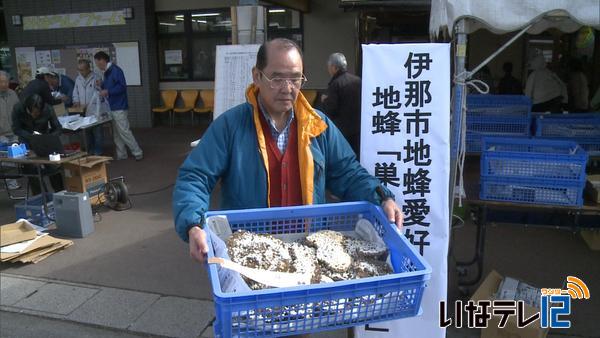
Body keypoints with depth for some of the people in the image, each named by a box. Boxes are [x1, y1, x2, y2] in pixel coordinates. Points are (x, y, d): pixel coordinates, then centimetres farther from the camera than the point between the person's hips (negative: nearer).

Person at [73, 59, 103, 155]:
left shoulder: (95, 78, -9)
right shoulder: (78, 79, 12)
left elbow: (98, 94, -15)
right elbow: (75, 92, 20)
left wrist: (88, 104, -19)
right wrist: (76, 101, 1)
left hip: (94, 111, -6)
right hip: (83, 112, 6)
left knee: (96, 132, 0)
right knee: (87, 132, 12)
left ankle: (98, 152, 9)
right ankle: (90, 151, 23)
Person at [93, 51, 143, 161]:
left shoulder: (116, 70, -14)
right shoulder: (106, 73, 14)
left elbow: (122, 86, -21)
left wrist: (108, 92, -19)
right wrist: (102, 87, 7)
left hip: (119, 107, -9)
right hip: (112, 107, 9)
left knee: (124, 131, -8)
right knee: (116, 133, 11)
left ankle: (138, 153, 0)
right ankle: (121, 154, 18)